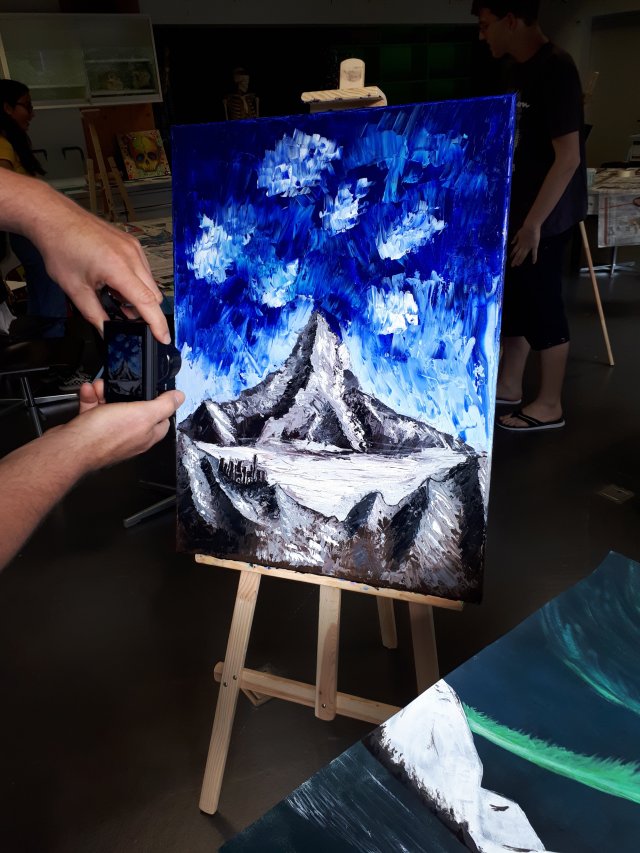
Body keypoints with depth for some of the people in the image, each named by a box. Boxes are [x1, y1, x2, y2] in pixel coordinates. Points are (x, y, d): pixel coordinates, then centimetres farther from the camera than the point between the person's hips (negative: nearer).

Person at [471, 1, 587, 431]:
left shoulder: (555, 70, -19)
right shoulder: (523, 68, 10)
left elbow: (568, 157, -23)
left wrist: (534, 222, -24)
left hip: (546, 214, -9)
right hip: (522, 206, 9)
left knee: (542, 304, -2)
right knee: (516, 296, 15)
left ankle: (550, 405, 12)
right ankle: (508, 384, 29)